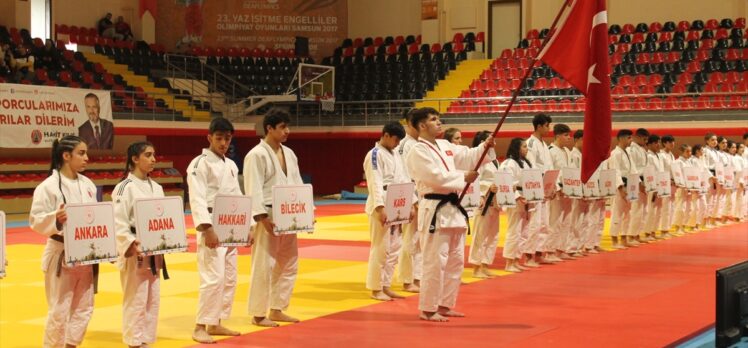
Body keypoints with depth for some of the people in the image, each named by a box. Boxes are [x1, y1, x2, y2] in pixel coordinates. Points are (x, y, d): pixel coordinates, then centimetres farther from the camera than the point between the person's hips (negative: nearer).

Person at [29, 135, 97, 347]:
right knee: (59, 309, -1)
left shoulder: (87, 185, 7)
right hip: (61, 254, -7)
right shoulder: (49, 186, -12)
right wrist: (56, 219, -31)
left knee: (84, 307, 13)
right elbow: (36, 220, -14)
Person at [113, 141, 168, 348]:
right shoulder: (125, 188, -11)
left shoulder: (156, 188, 12)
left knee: (153, 299, 12)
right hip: (134, 251, -8)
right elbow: (118, 223, -17)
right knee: (135, 299, -2)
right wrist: (131, 244, -26)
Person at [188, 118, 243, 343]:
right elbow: (197, 199, -17)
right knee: (213, 278, -13)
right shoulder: (200, 164, -9)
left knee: (229, 278, 11)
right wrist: (207, 229, -26)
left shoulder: (231, 165, 15)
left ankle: (215, 323, 22)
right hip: (211, 227, -8)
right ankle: (200, 327, -5)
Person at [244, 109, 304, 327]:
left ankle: (277, 309, 26)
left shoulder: (289, 154, 13)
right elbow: (253, 190, -17)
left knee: (288, 264, 15)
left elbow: (297, 184, 17)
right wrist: (263, 218, -23)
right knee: (264, 266, -4)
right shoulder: (257, 155, -12)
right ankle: (258, 314, 6)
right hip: (268, 218, -9)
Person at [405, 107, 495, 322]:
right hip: (435, 211, -9)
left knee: (455, 261, 14)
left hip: (453, 209, 9)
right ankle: (427, 309, 0)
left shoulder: (445, 146, 16)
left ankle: (445, 305, 23)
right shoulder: (418, 152, -10)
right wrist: (464, 177, -16)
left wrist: (485, 147, -5)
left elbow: (468, 157, 13)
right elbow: (435, 177, -20)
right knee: (435, 262, -9)